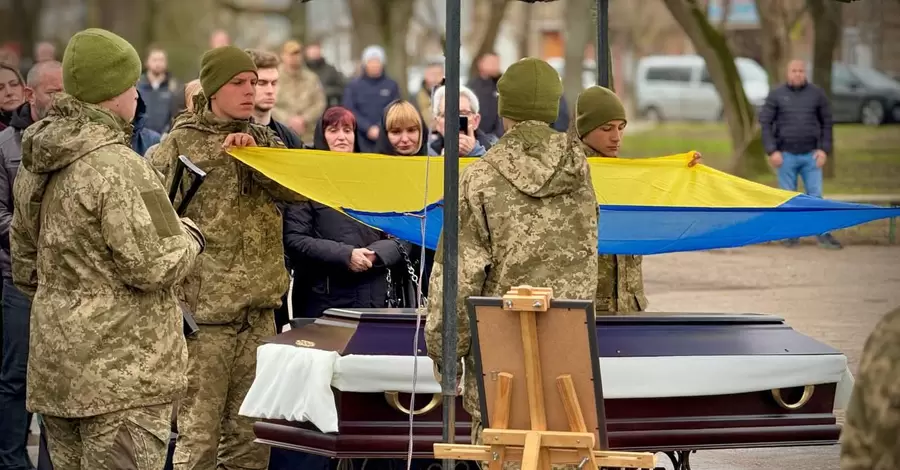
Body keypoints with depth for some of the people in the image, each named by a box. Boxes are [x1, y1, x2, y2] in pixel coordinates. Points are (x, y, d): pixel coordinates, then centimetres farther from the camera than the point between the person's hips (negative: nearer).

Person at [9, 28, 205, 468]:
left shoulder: (34, 167, 11)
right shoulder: (119, 167, -18)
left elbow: (24, 266, 20)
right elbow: (153, 266, -19)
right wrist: (190, 237, 0)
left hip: (52, 364, 9)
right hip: (122, 374, -9)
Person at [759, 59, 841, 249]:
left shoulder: (817, 94, 5)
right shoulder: (776, 95, 2)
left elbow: (827, 123, 7)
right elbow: (765, 123, 0)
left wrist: (824, 149, -2)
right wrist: (772, 151, -8)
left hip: (811, 155, 0)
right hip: (786, 155, 0)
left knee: (815, 195, -3)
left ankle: (823, 235, -1)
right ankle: (791, 235, 11)